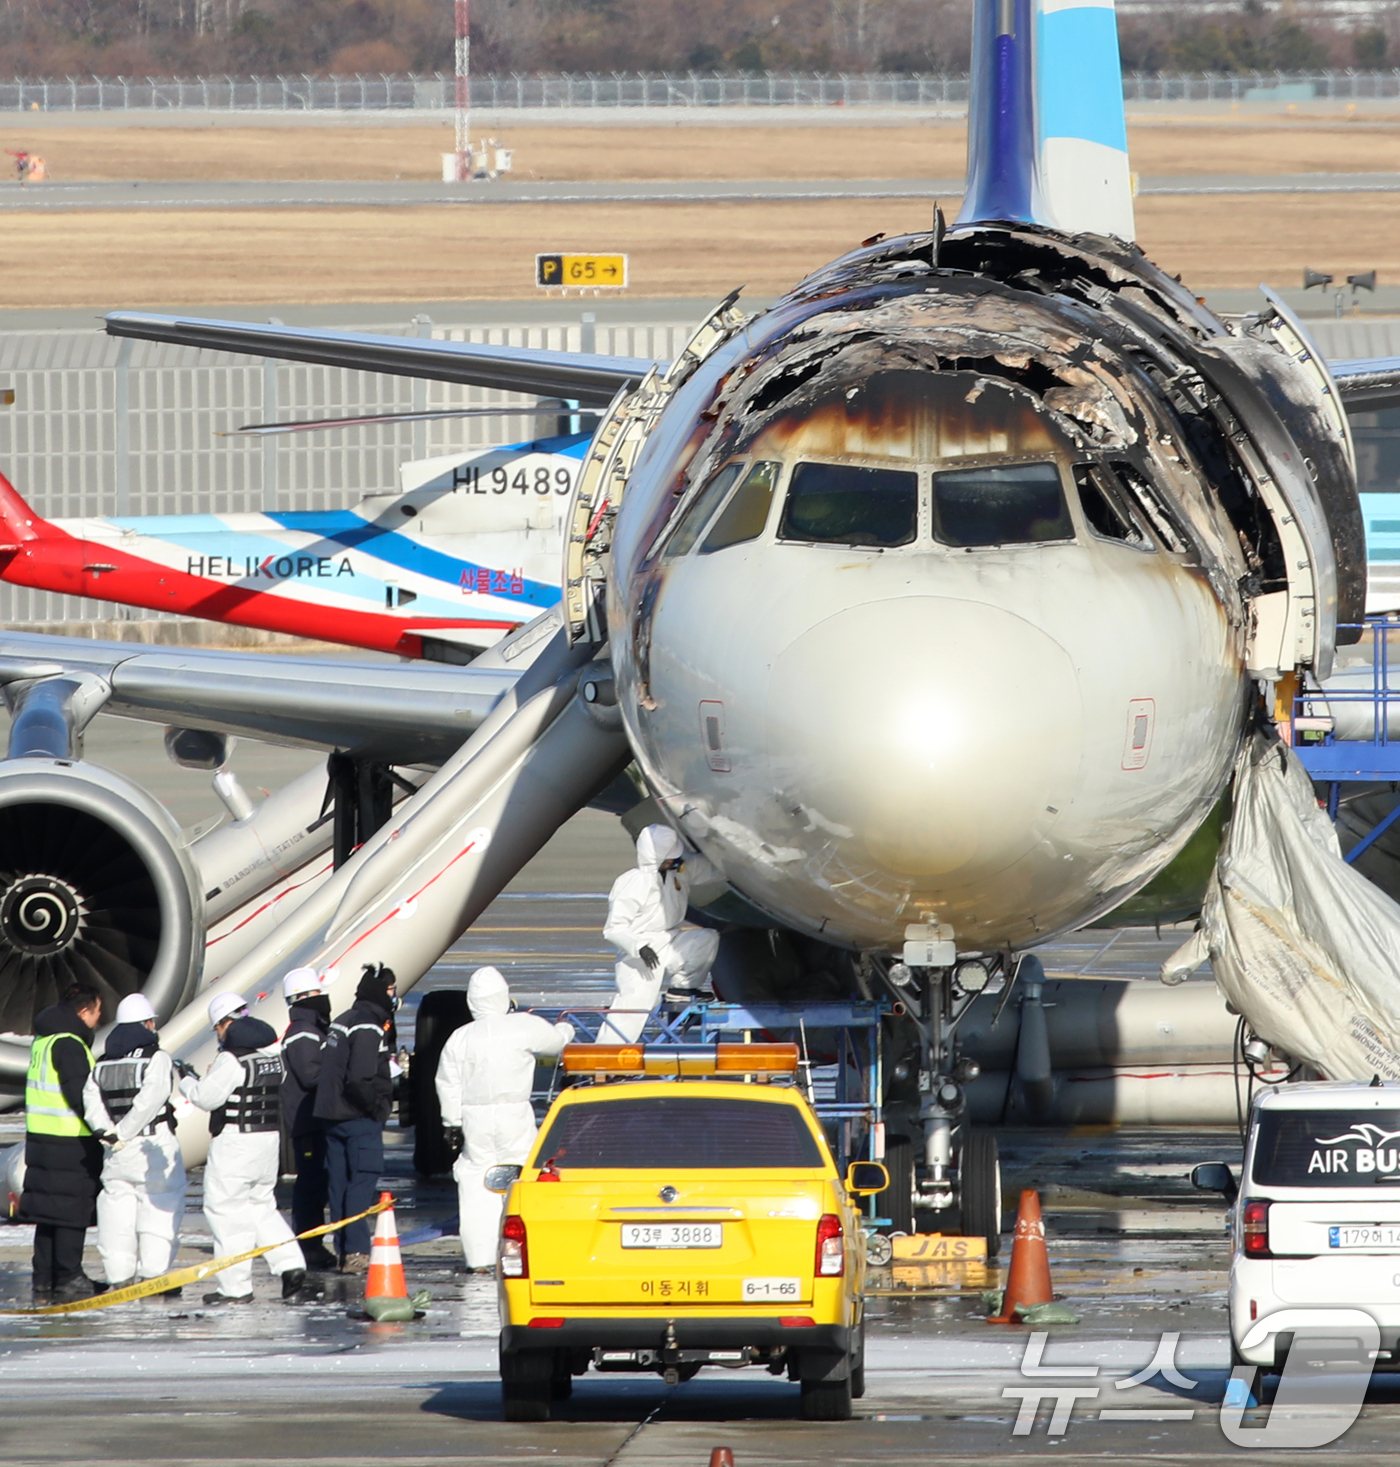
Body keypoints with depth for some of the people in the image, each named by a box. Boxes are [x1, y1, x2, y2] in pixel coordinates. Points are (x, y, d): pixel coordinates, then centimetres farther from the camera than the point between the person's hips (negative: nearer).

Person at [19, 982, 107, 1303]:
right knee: (72, 1212, -3)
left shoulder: (43, 1041, 14)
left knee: (49, 1213, 12)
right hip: (70, 1144, -9)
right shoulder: (69, 1045, -16)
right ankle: (68, 1281, -1)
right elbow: (81, 1097, -20)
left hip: (41, 1140, 9)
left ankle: (44, 1283, 15)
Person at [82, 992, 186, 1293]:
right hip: (153, 1144, -5)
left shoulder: (104, 1062, 11)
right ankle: (153, 1273, -4)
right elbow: (151, 1098, -19)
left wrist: (106, 1130, -12)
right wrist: (124, 1133, -15)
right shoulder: (155, 1058, -7)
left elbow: (91, 1098, -3)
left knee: (117, 1205, 9)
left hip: (119, 1154, 5)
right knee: (160, 1207, 1)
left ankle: (118, 1277, 7)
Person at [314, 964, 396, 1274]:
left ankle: (344, 1250, 13)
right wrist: (378, 1108, -11)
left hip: (333, 1117, 9)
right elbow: (360, 1079, -23)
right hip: (360, 1120, -9)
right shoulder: (368, 1028, -15)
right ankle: (355, 1252, -14)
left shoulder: (342, 1022, 16)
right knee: (362, 1181, -9)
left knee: (340, 1183, 10)